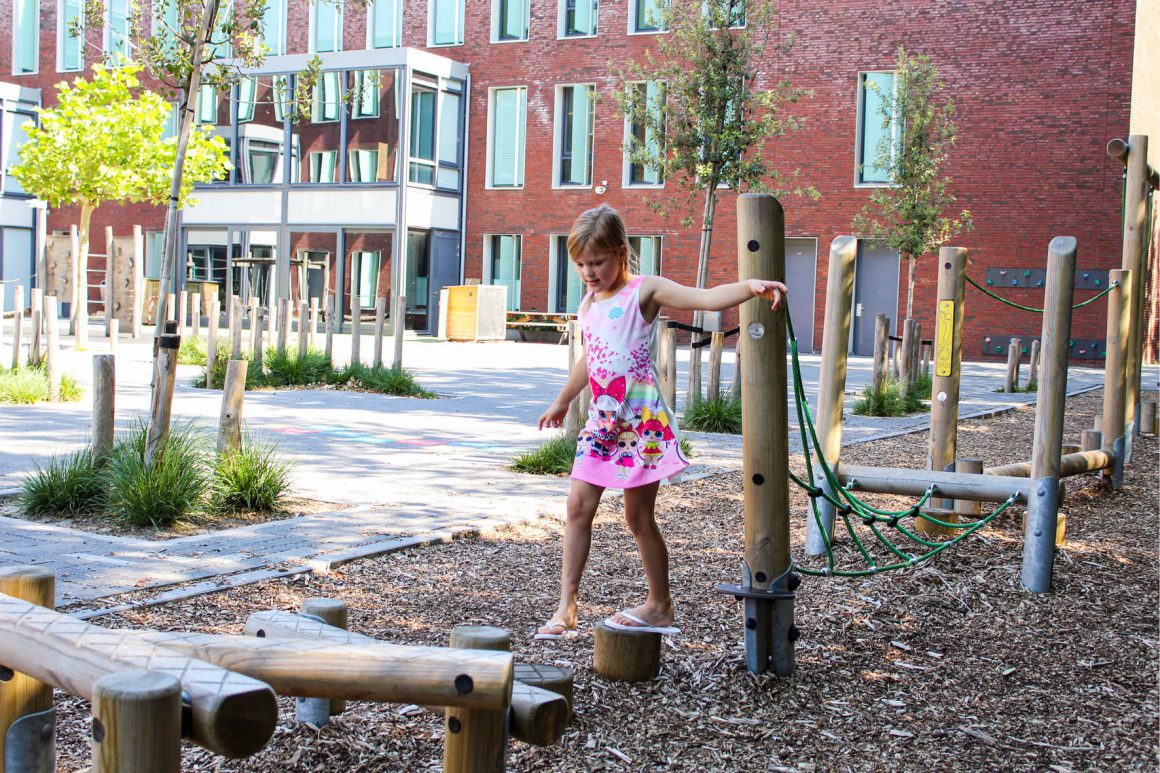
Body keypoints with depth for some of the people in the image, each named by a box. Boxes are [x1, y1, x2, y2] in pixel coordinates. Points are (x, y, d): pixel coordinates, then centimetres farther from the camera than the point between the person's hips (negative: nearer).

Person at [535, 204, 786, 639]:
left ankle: (660, 607, 15)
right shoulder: (588, 304, 14)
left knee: (639, 517, 0)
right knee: (579, 506, 1)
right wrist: (562, 402, 41)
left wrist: (750, 286, -38)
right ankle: (566, 605, 7)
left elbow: (706, 298, -20)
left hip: (642, 420, -7)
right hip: (602, 420, 7)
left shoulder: (644, 291, -7)